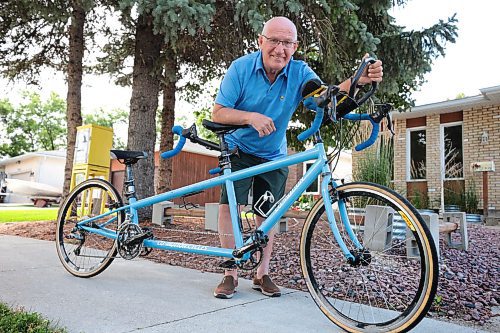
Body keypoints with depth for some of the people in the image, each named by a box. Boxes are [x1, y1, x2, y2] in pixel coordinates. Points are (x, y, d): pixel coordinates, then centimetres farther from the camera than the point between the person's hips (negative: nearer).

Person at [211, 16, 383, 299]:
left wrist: (359, 80, -45)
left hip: (274, 157, 2)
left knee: (267, 215, 6)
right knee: (229, 204, -16)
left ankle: (262, 274, 20)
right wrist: (251, 117, -36)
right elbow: (218, 113, -18)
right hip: (238, 150, -2)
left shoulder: (300, 73, -11)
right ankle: (231, 274, -3)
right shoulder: (241, 67, -16)